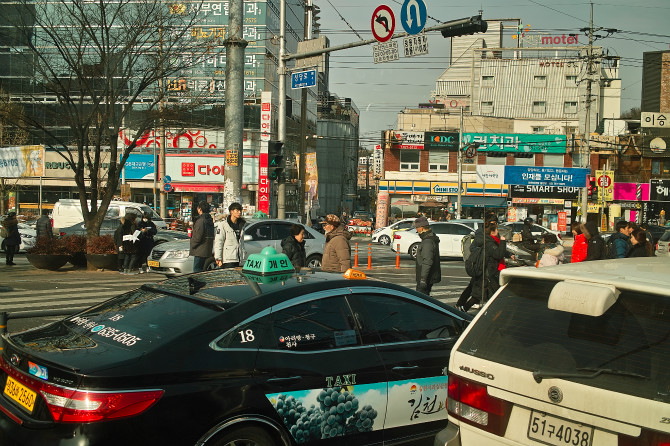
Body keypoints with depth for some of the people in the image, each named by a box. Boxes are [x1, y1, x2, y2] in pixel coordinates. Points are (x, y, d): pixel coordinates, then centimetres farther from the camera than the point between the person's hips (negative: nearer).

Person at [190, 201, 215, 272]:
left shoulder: (200, 220, -15)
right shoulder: (210, 220, 14)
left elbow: (198, 236, -20)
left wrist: (192, 245, -6)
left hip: (200, 250, -9)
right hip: (208, 250, 9)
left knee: (197, 270, -6)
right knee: (204, 270, 14)